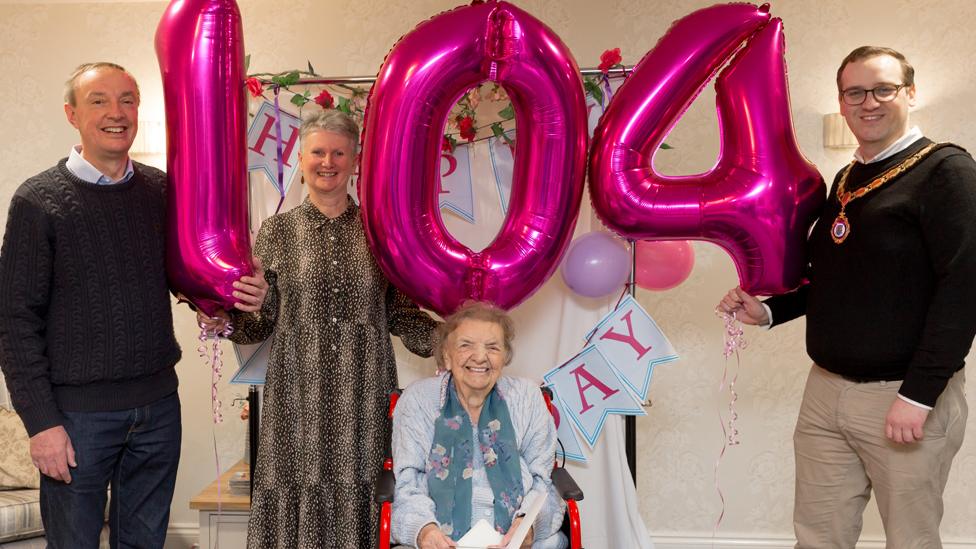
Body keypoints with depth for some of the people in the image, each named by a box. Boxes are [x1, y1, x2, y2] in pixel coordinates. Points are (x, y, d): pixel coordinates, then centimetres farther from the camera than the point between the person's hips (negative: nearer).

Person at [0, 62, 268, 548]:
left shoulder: (162, 190, 4)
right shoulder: (39, 200, -6)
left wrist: (232, 295, -10)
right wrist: (40, 421, -11)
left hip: (158, 403, 4)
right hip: (78, 412, -3)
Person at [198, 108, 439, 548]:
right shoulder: (277, 230, 5)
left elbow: (398, 313, 8)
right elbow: (260, 320, 4)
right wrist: (223, 321, -16)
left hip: (365, 395, 1)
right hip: (300, 396, 0)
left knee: (358, 493, 3)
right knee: (300, 493, 2)